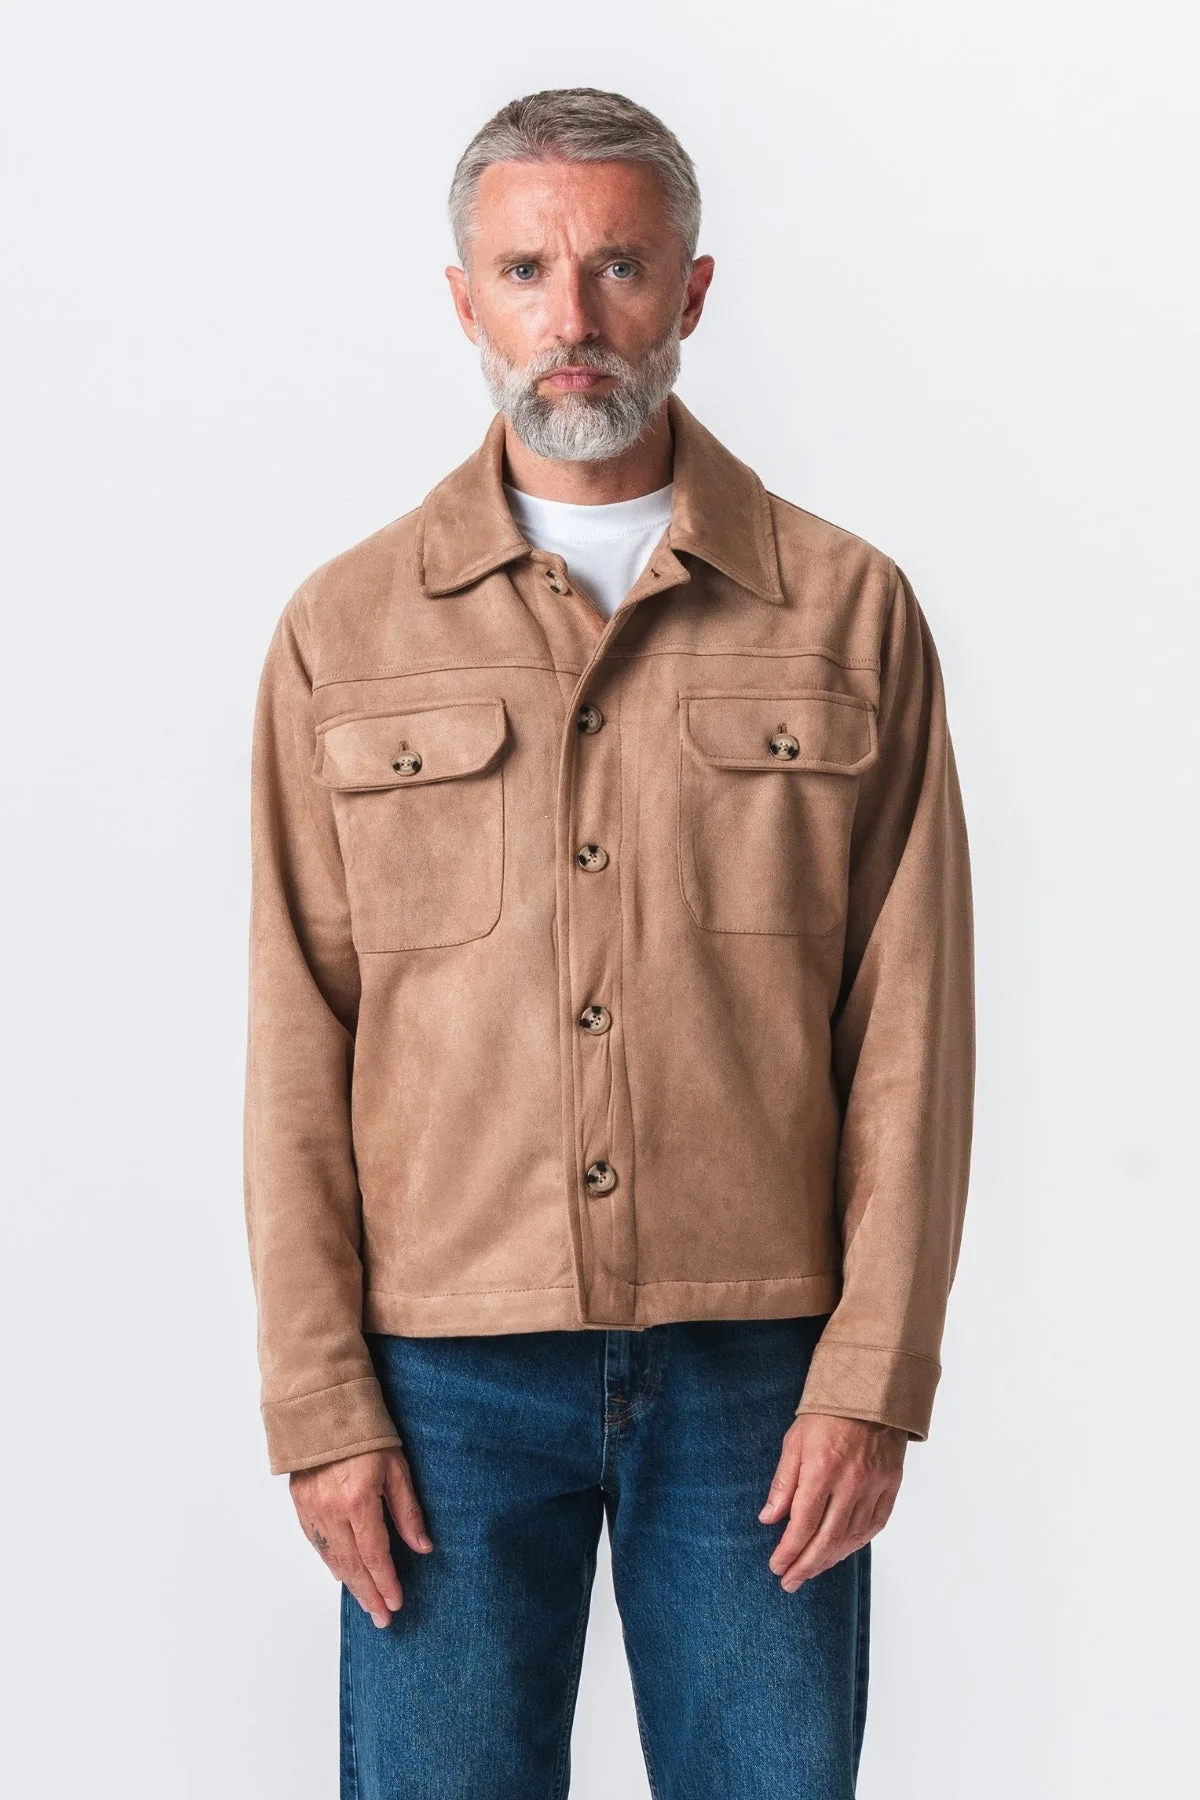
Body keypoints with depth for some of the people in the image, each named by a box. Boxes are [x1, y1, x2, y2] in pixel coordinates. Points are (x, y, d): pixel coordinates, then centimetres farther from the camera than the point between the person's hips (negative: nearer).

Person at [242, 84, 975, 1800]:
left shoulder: (849, 611, 3)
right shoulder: (346, 629, 5)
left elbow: (909, 1025, 1)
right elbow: (297, 1046, 3)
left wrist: (873, 1377, -5)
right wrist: (320, 1400, -2)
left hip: (761, 1365, 0)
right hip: (447, 1366, 0)